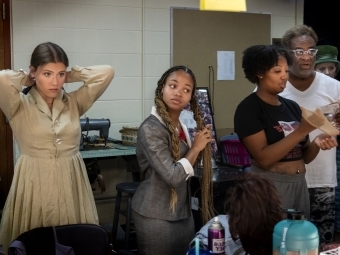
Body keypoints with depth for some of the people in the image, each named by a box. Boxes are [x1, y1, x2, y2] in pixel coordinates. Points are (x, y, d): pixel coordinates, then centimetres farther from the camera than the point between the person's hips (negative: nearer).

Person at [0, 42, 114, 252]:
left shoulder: (74, 103, 6)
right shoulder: (20, 106, -3)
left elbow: (106, 73, -1)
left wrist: (70, 76, 4)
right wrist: (26, 79, -3)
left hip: (70, 185, 3)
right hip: (34, 185, -3)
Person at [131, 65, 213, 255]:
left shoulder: (180, 126, 5)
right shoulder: (150, 129, -20)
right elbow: (172, 176, -26)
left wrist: (203, 145, 1)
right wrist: (196, 148, -14)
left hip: (183, 212, 8)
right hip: (156, 217, -8)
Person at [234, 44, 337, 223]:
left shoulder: (292, 106, 8)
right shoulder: (248, 109, -10)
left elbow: (305, 157, 12)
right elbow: (263, 158, -19)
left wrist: (316, 143, -9)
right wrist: (301, 131, -22)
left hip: (300, 185, 6)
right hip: (269, 187, -6)